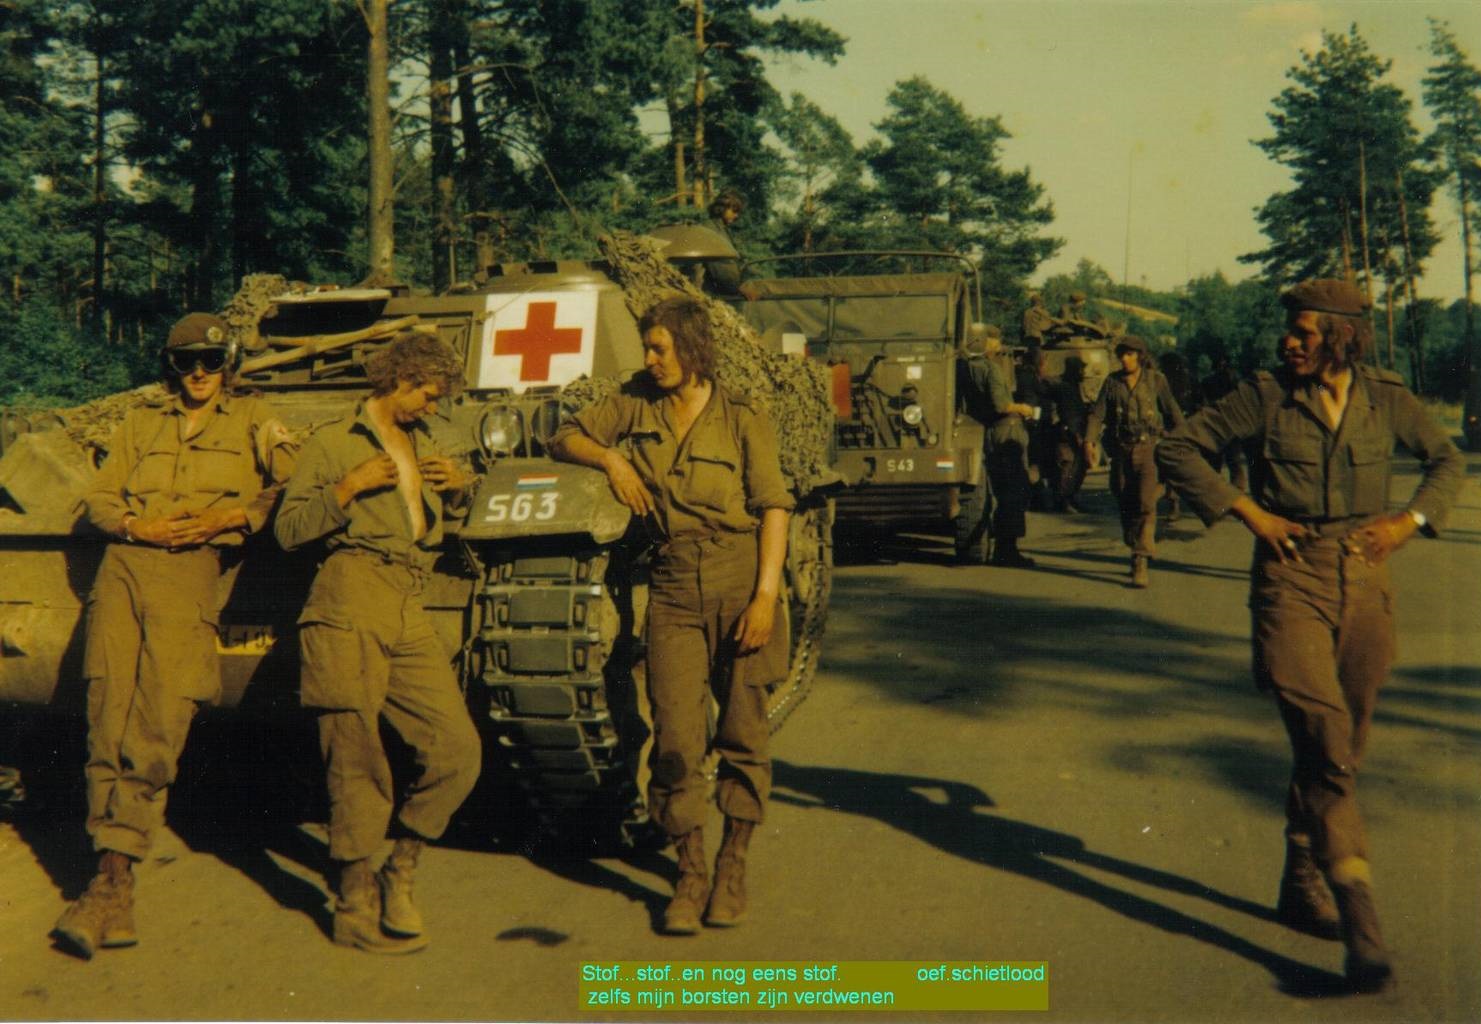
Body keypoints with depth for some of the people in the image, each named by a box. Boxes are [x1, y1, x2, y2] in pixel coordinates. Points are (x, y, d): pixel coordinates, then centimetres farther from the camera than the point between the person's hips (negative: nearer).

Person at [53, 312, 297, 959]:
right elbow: (99, 499, 20)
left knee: (156, 727, -16)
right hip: (125, 567, 3)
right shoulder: (141, 425, 27)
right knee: (109, 721, -7)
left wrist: (230, 517, -8)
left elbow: (291, 485, 5)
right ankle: (112, 890, -6)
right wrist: (138, 526, 0)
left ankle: (111, 883, -18)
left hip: (193, 573, -3)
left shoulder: (253, 421, 19)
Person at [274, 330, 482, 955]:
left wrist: (458, 485, 16)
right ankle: (356, 910, 4)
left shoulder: (423, 446, 28)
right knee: (358, 760, -5)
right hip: (350, 603, -6)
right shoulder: (334, 442, 8)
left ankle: (400, 874, 12)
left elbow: (445, 523, 37)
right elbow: (288, 530, 0)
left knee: (457, 748, -5)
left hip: (409, 612, 6)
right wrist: (349, 488, -12)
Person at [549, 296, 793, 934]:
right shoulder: (637, 404, 6)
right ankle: (690, 874, 12)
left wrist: (765, 596, -14)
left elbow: (774, 508, -6)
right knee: (676, 737, -2)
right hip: (674, 588, 2)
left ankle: (733, 866, 21)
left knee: (742, 731, 5)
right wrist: (610, 459, -4)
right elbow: (565, 438, 17)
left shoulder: (741, 420, -4)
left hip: (741, 584, -2)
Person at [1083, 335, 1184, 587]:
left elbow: (1173, 412, 8)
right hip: (1121, 450, 3)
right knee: (1125, 505, 9)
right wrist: (1089, 442, -13)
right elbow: (1097, 414, 1)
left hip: (1149, 448, -3)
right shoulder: (1112, 382, 6)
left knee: (1146, 504, -13)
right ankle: (1136, 550, 27)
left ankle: (1141, 562, -16)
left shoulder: (1155, 380, 1)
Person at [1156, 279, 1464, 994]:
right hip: (1291, 577, -4)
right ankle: (1360, 920, -15)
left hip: (1365, 580, 4)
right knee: (1325, 743, -14)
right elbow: (1177, 449, 0)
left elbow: (1447, 461, 19)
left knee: (1341, 747, 11)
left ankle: (1300, 885, 30)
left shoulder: (1385, 398, 5)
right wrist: (1246, 511, -7)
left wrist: (1409, 520, 3)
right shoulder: (1266, 397, -3)